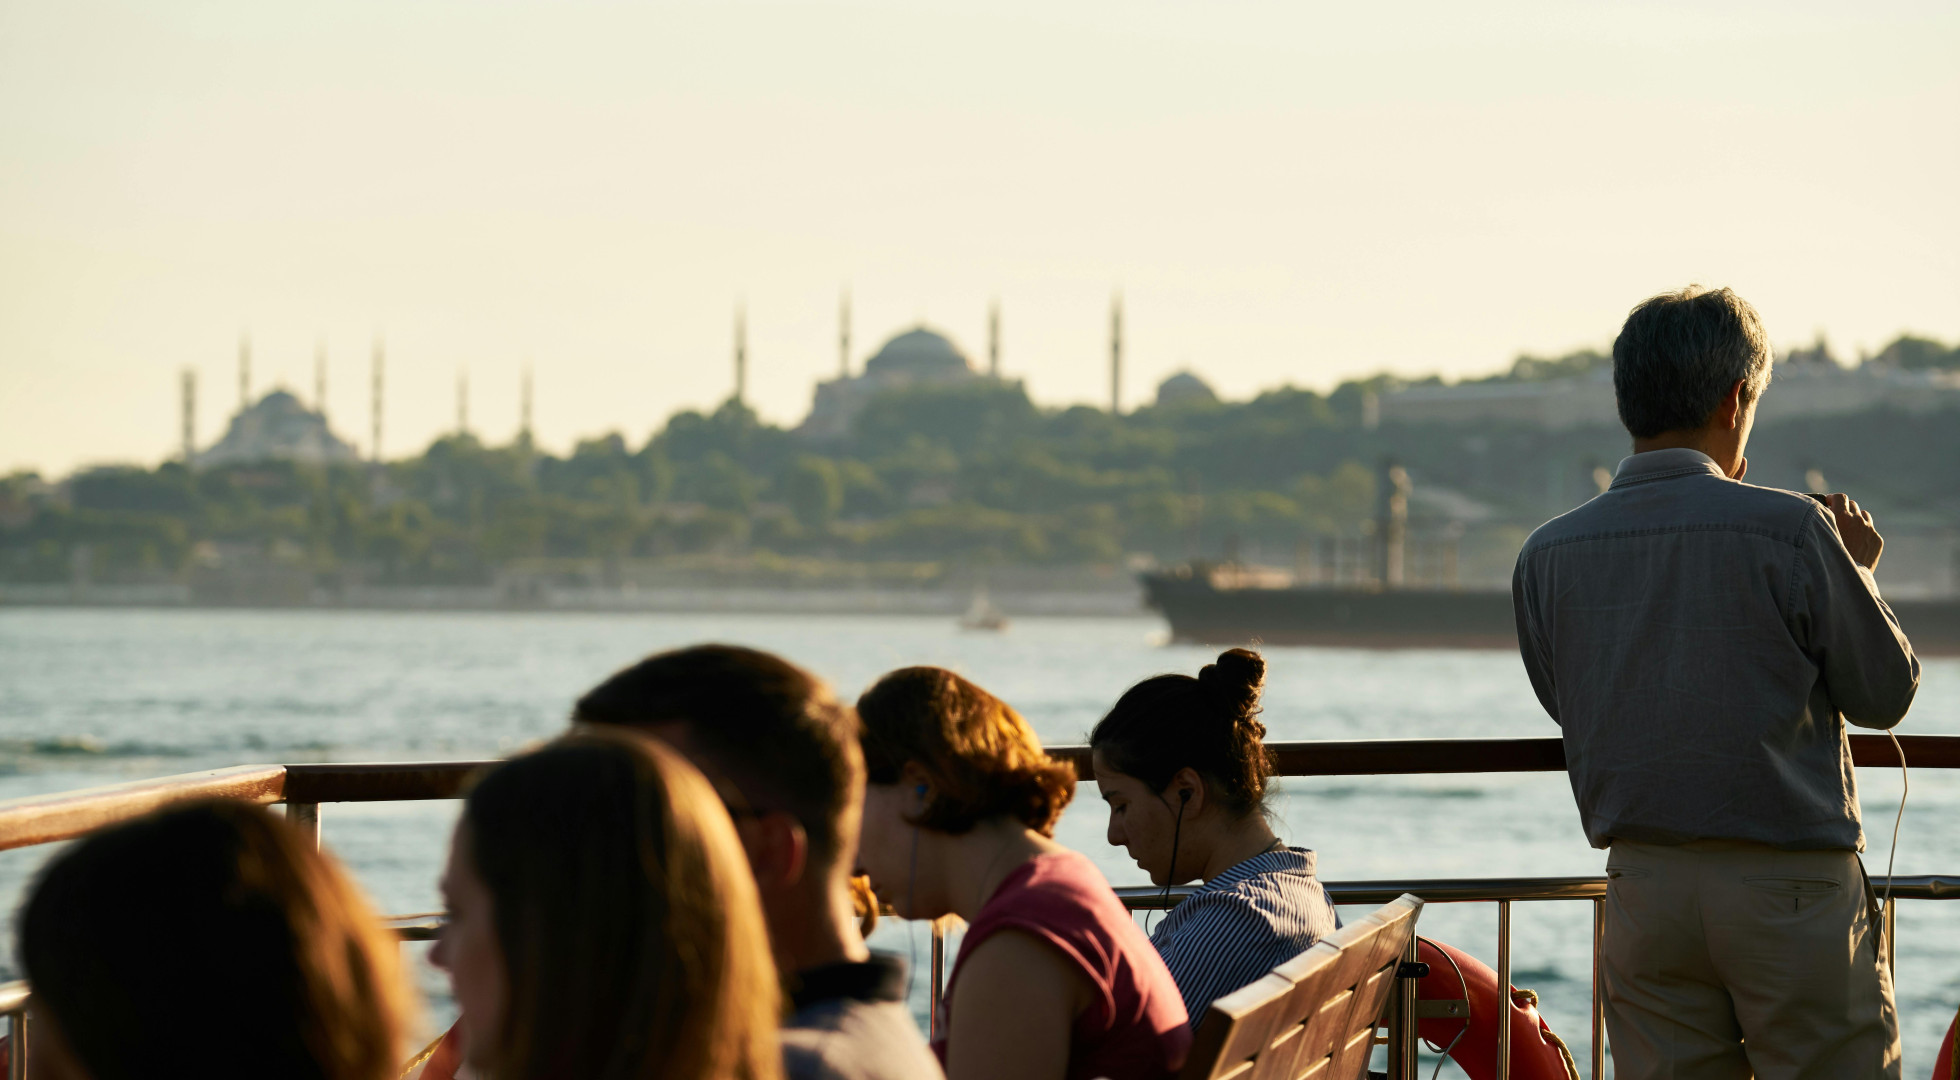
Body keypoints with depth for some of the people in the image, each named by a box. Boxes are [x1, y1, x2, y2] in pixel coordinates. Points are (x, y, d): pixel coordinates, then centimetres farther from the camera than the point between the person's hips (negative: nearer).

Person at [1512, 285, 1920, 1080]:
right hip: (1788, 885, -4)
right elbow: (1885, 693, -3)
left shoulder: (1547, 555, 0)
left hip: (1642, 887, 4)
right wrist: (1857, 572, 15)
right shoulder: (1790, 531, -12)